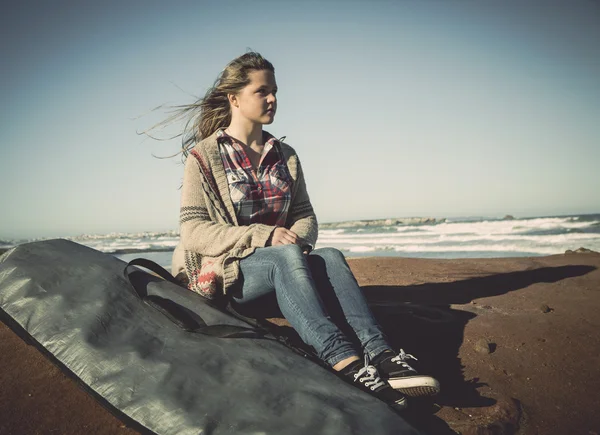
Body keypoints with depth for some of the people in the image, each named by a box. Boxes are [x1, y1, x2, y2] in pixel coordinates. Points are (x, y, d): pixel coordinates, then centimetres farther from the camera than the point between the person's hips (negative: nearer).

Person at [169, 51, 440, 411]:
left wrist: (299, 237, -13)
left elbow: (306, 216, 13)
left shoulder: (285, 156, 13)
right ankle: (344, 362, -50)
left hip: (282, 261, 4)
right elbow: (193, 230, -11)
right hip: (226, 271, -4)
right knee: (286, 256, -36)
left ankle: (380, 354, -45)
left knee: (330, 257, -28)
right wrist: (265, 236, -21)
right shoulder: (203, 156, -2)